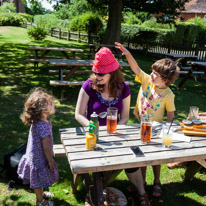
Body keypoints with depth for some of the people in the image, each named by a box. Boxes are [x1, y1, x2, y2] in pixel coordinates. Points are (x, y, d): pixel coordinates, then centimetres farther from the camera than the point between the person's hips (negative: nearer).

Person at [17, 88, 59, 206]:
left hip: (34, 155, 8)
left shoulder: (36, 122, -6)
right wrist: (50, 161, -14)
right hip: (40, 159, -8)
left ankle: (40, 194, 53)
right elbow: (46, 147, -28)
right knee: (39, 181, 15)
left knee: (38, 181, 29)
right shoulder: (43, 126, -35)